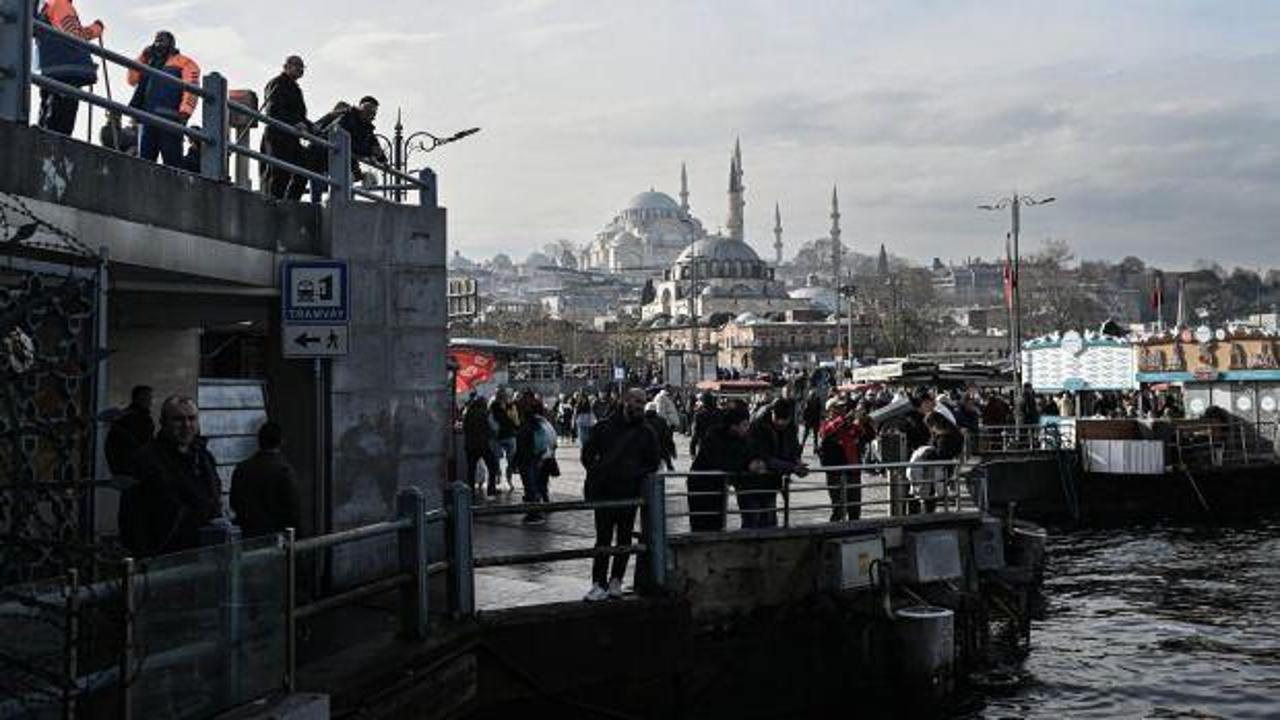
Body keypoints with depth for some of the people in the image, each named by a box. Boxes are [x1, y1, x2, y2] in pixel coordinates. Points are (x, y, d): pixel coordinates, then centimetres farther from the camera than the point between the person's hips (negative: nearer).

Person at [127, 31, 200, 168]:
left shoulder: (183, 62, 8)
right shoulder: (151, 64, 31)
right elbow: (133, 79, 25)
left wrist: (184, 111, -20)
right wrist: (143, 58, 18)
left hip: (169, 116, -7)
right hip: (150, 117, 7)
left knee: (172, 160, -14)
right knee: (144, 158, 2)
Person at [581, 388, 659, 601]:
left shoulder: (646, 432, 6)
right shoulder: (605, 426, 4)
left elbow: (653, 463, 9)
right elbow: (587, 454, 9)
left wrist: (637, 474, -6)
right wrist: (596, 472, -3)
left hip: (629, 493, 1)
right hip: (604, 492, -1)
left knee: (624, 539, 7)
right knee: (603, 539, -2)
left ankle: (615, 581, 18)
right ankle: (599, 583, 0)